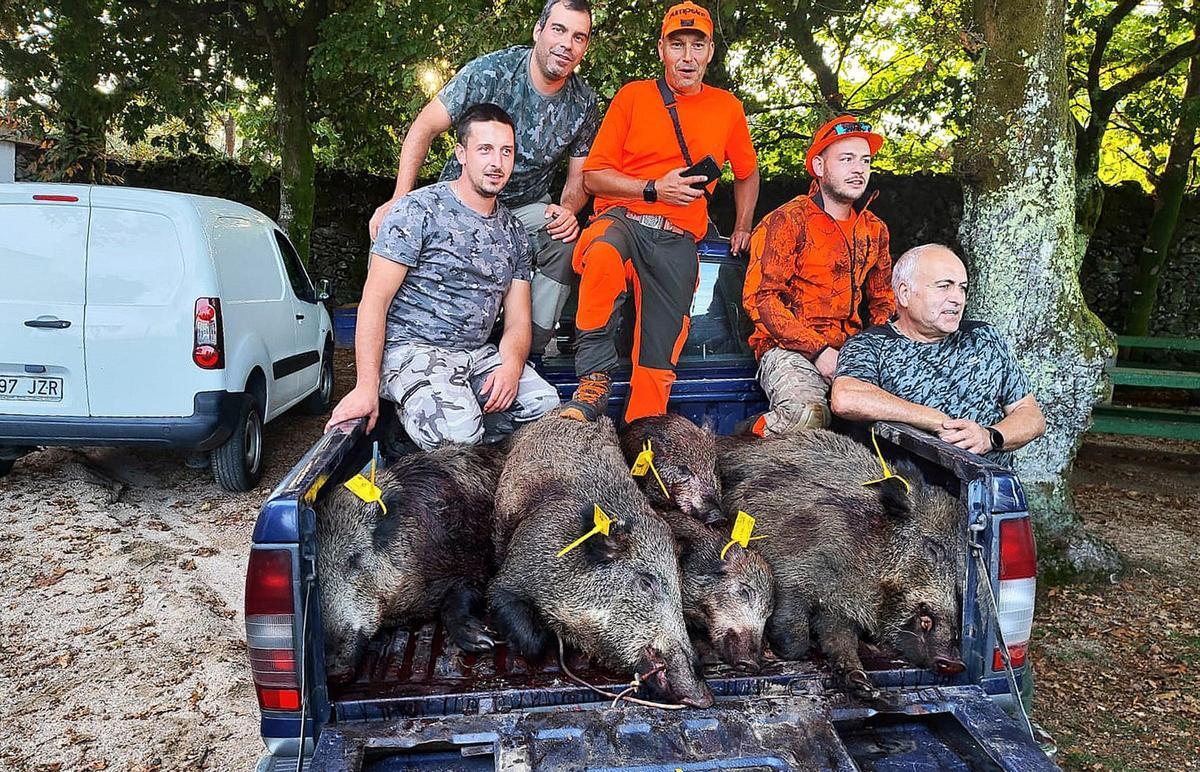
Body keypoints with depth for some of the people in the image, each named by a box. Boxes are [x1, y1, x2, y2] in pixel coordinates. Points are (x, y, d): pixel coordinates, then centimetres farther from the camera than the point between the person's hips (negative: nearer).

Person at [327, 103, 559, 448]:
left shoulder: (514, 232, 14)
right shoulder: (419, 209, -4)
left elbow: (517, 321, 10)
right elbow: (374, 302, -10)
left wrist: (512, 366, -14)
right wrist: (366, 387, -20)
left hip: (477, 354, 6)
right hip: (410, 349, -5)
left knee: (547, 404, -20)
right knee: (459, 429, -32)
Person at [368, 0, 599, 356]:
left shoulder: (583, 102, -7)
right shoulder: (491, 72, -19)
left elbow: (579, 176, 3)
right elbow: (424, 128, -17)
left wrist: (567, 210, -21)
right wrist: (400, 200, -28)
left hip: (528, 206, 2)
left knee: (565, 243, -29)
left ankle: (531, 346, -16)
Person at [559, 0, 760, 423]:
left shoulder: (727, 108, 15)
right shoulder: (633, 96, 7)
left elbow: (747, 174, 32)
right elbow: (593, 176, 2)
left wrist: (743, 228, 21)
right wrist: (654, 189, -9)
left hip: (677, 241, 3)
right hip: (621, 218, -2)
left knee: (658, 358, -8)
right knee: (604, 257, -39)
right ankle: (594, 380, -29)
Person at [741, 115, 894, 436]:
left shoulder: (874, 229, 17)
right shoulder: (788, 221, -3)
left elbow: (883, 300, 25)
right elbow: (759, 297, -11)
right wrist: (817, 349, -17)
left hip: (850, 348, 6)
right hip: (789, 349, -6)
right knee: (807, 415, -34)